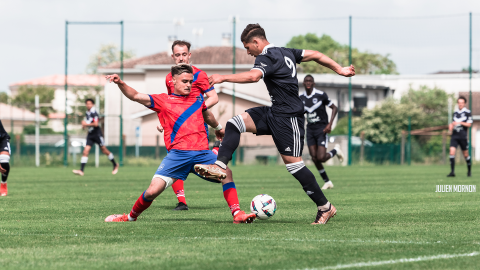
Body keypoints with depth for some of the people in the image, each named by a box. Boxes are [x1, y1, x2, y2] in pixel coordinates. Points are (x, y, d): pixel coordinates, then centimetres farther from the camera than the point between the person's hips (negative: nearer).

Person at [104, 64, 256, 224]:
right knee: (152, 191, -12)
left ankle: (237, 214, -7)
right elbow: (135, 96, 2)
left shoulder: (197, 99, 19)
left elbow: (207, 115, 40)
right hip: (177, 154, -3)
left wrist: (218, 128, 57)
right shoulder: (163, 101, 9)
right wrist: (120, 83, -15)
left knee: (226, 173, -14)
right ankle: (131, 217, 12)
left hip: (202, 152, 4)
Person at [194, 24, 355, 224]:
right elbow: (315, 55, 16)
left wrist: (223, 78, -32)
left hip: (288, 117, -10)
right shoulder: (284, 53, 12)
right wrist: (339, 70, 23)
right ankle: (219, 166, -11)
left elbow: (253, 76, -36)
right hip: (274, 112, 10)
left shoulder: (267, 58, -16)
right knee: (234, 123, 0)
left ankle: (325, 207, 3)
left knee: (293, 162, -7)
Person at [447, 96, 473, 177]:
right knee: (452, 152, -12)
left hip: (463, 136, -4)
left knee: (466, 154, 6)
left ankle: (469, 171, 25)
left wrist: (460, 123, -20)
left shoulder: (468, 112, -2)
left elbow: (469, 124, -7)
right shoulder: (455, 113, 14)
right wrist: (451, 126, 5)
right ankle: (452, 172, -12)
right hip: (454, 136, 4)